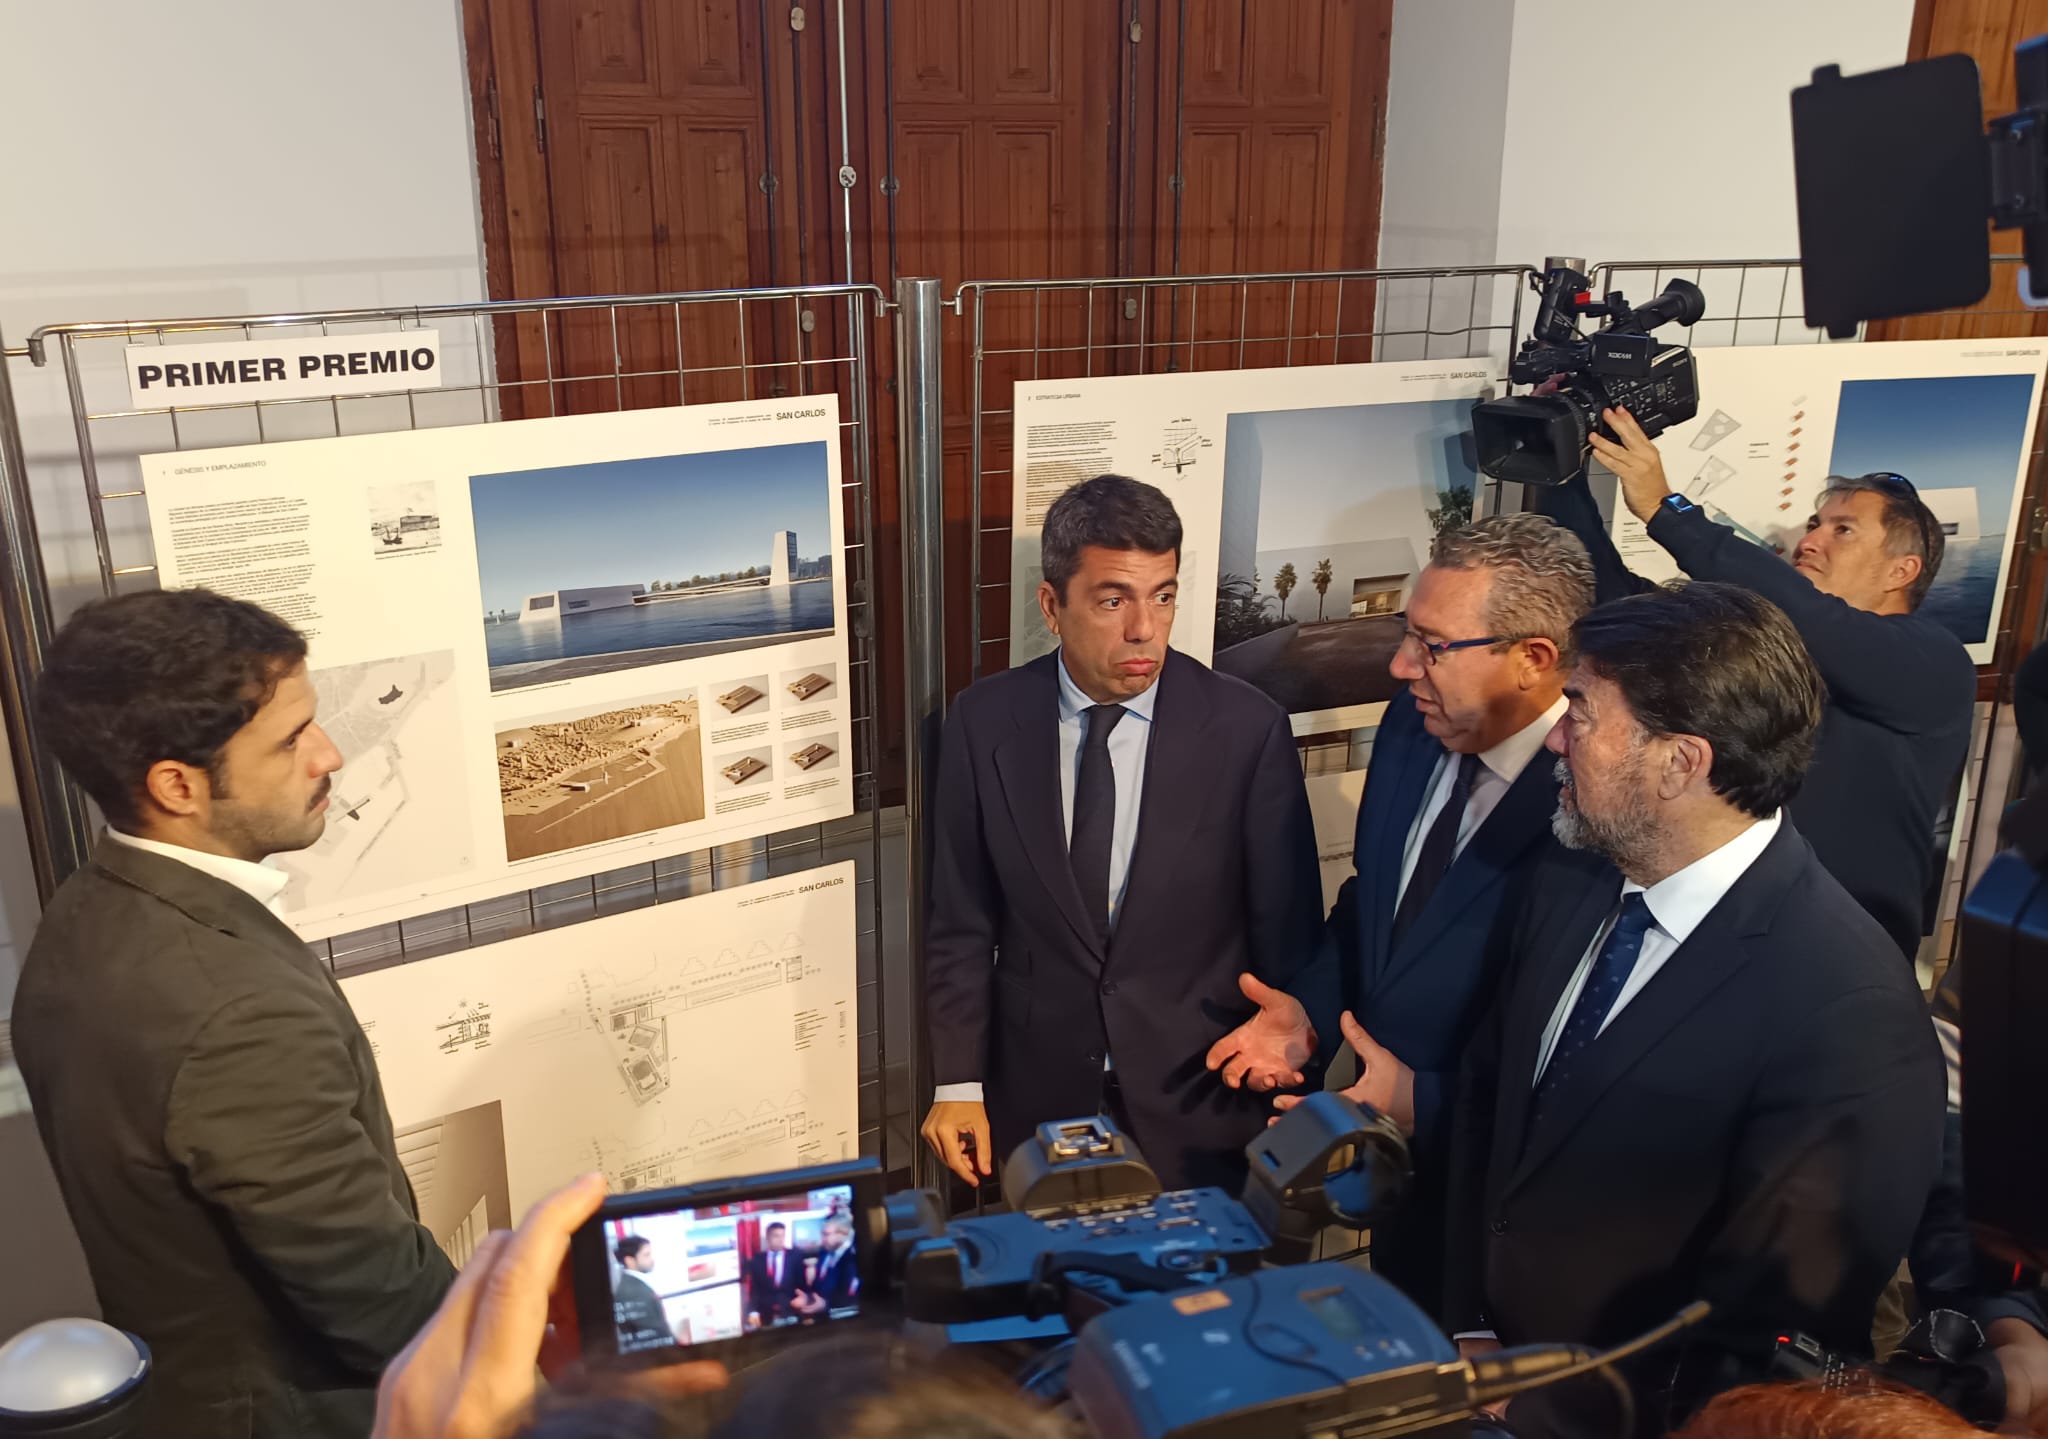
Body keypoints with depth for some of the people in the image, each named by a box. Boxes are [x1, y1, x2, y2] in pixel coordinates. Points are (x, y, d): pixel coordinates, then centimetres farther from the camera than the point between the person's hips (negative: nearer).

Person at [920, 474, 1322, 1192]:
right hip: (1033, 1100, 1)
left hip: (1198, 1108, -1)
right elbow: (962, 924, 0)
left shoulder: (1247, 728, -13)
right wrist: (958, 1083, -2)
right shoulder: (983, 722, -8)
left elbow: (1287, 935, -5)